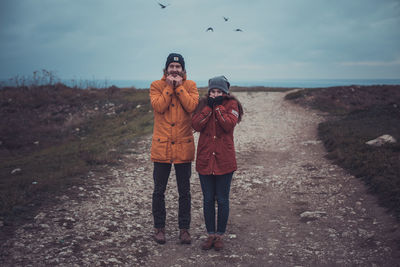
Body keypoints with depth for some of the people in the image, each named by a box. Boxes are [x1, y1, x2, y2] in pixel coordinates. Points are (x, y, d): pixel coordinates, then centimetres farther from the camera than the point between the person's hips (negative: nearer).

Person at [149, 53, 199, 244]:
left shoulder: (190, 85, 4)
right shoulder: (156, 86, 3)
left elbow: (192, 106, -13)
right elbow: (158, 106, -13)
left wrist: (179, 86, -10)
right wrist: (169, 86, -11)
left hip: (183, 146, 0)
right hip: (161, 146, 0)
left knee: (184, 191, 8)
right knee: (159, 190, 7)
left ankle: (184, 228, 20)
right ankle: (159, 227, 22)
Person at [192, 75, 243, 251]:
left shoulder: (231, 104, -1)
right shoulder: (203, 104, 7)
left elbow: (229, 125, -18)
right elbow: (196, 125, -9)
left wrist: (218, 106, -14)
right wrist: (209, 107, -13)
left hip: (224, 160, -2)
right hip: (205, 159, 3)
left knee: (222, 200, 6)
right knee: (208, 199, 10)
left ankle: (220, 235, 21)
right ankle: (211, 234, 23)